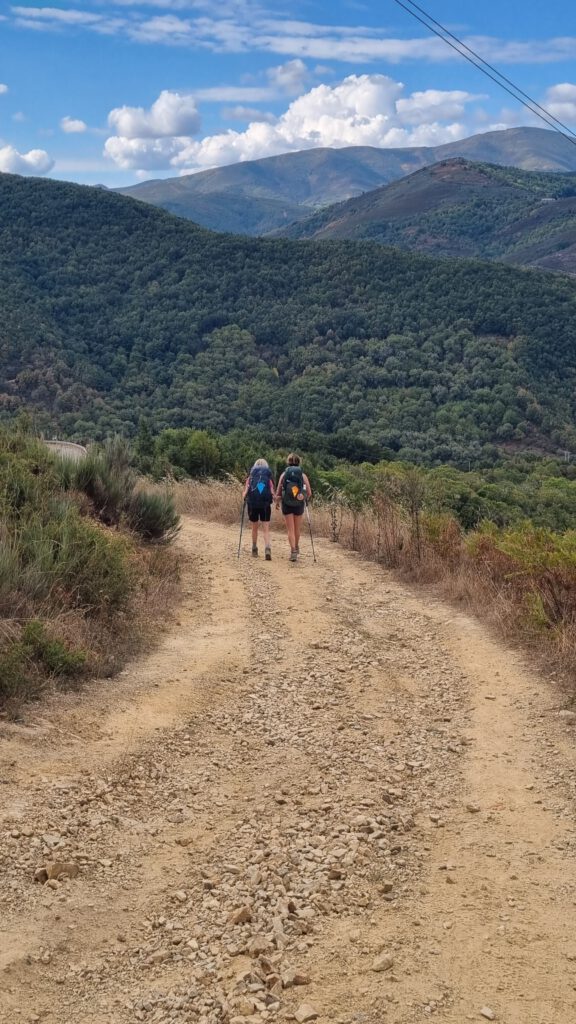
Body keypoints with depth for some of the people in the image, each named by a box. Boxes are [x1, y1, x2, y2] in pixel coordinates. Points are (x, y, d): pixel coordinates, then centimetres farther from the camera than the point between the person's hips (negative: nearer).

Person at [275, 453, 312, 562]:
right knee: (297, 528, 19)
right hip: (299, 504, 1)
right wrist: (305, 500, 19)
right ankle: (296, 548, 37)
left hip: (286, 504, -1)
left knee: (290, 529, 3)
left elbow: (278, 493, -3)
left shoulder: (284, 474, -2)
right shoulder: (303, 475, -1)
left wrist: (277, 502, 16)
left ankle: (293, 551, -11)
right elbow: (309, 493, -2)